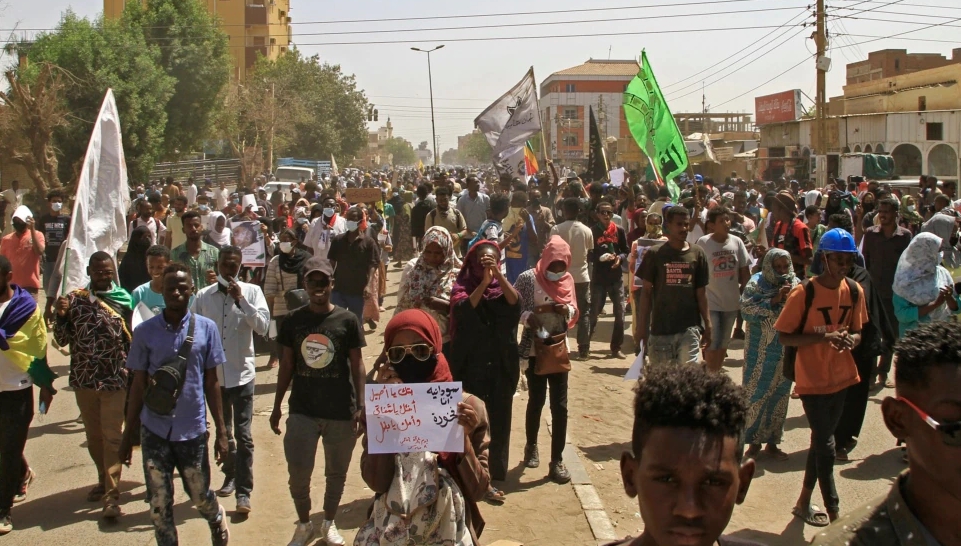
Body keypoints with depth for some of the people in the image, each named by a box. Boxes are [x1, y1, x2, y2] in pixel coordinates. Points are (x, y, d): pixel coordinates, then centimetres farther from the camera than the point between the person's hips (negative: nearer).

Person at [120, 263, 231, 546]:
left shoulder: (206, 328, -4)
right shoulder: (145, 331, -4)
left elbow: (211, 383, 2)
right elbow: (138, 385, 3)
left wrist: (221, 431, 1)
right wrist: (128, 434, 5)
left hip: (193, 429, 0)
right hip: (154, 431, 0)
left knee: (200, 496, 13)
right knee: (159, 505, 6)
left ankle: (218, 519, 45)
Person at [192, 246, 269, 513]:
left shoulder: (252, 292, -4)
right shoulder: (203, 296, 0)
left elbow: (263, 326, -13)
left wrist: (241, 300, -20)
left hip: (242, 374, -2)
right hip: (212, 374, 2)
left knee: (242, 435, -2)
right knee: (223, 432, 17)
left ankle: (243, 491, 3)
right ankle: (230, 477, 35)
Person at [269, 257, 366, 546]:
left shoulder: (348, 320, -5)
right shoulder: (293, 320, 0)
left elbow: (357, 365, -1)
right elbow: (287, 365, 7)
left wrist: (361, 406, -7)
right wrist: (276, 406, 8)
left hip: (341, 412, -1)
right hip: (302, 410, 1)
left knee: (337, 473, 12)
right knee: (298, 473, 2)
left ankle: (329, 522, 35)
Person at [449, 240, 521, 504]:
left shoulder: (503, 288, 5)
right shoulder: (463, 286, -1)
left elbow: (516, 303, -17)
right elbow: (462, 310, -21)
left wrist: (498, 275, -28)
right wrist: (484, 282, -28)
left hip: (502, 367, 2)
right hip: (470, 367, -2)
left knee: (499, 422, 5)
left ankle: (493, 479, 15)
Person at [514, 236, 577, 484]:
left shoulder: (567, 279, 3)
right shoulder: (528, 278, -10)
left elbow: (574, 312, 10)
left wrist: (567, 310, -13)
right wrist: (528, 316, -29)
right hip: (535, 348, -3)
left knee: (560, 405, 0)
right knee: (536, 400, 11)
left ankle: (557, 461, 8)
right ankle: (531, 446, 36)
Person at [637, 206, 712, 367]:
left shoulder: (698, 254, 4)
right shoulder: (654, 254, -1)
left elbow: (701, 293, 8)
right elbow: (646, 293, 2)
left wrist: (707, 324, 3)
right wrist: (642, 327, -2)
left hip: (690, 327, 1)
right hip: (660, 329, -1)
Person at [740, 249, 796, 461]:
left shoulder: (795, 285, 4)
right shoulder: (756, 283, -6)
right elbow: (747, 310, -19)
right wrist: (774, 300, -23)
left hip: (785, 351, 4)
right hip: (760, 352, -4)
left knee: (780, 396, 10)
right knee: (755, 395, 1)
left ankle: (772, 442, 23)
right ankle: (754, 441, 16)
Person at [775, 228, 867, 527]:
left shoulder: (855, 291, 1)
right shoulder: (804, 293, -16)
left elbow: (856, 331, 11)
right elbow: (785, 337, -13)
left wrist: (850, 339, -13)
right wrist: (824, 336, -26)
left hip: (841, 376, 6)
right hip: (812, 379, -6)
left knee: (821, 440, 15)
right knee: (825, 443, -5)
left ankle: (804, 502, 30)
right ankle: (834, 511, 4)